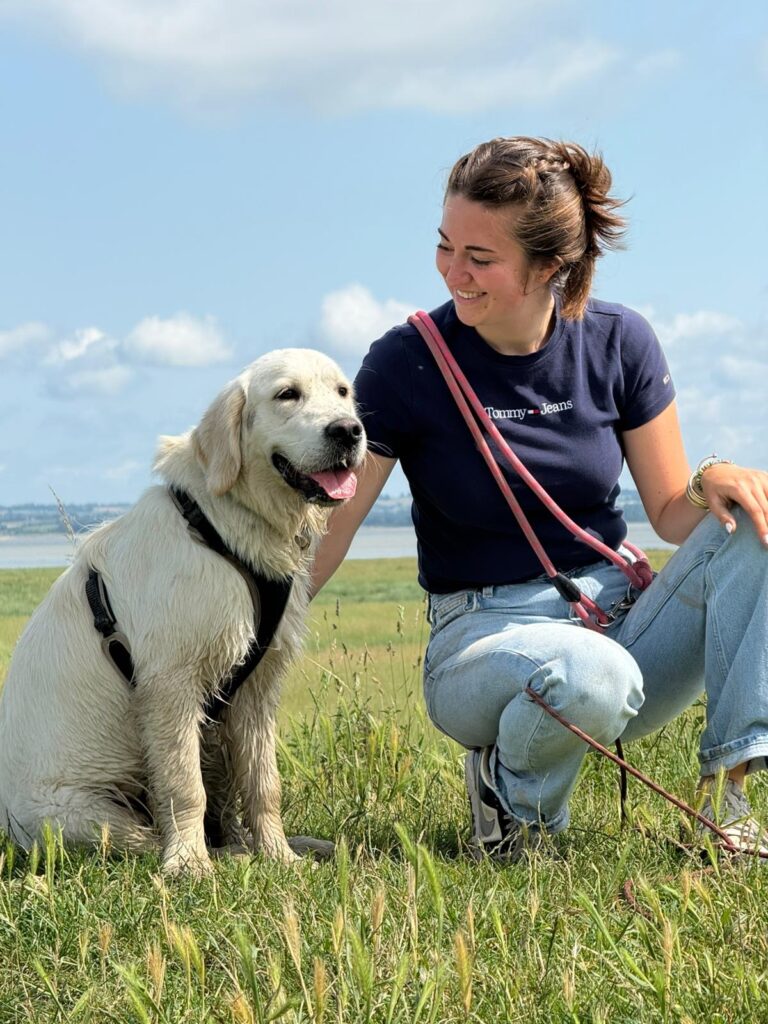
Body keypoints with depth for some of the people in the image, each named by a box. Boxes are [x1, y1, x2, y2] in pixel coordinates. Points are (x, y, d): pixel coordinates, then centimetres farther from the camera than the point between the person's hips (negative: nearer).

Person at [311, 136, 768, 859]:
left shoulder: (617, 343, -1)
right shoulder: (407, 364, -10)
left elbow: (671, 513, 5)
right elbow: (321, 534, -8)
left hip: (617, 619, 4)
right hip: (485, 635, -4)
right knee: (590, 677, -39)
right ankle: (510, 794, -4)